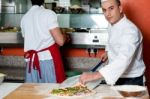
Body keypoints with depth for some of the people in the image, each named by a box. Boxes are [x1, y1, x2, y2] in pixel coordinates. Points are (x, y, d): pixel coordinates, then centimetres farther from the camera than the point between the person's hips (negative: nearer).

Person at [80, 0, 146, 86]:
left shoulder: (130, 30, -27)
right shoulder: (111, 24, -1)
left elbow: (123, 60, -41)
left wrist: (95, 75, -49)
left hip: (131, 81, -7)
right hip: (116, 77, 7)